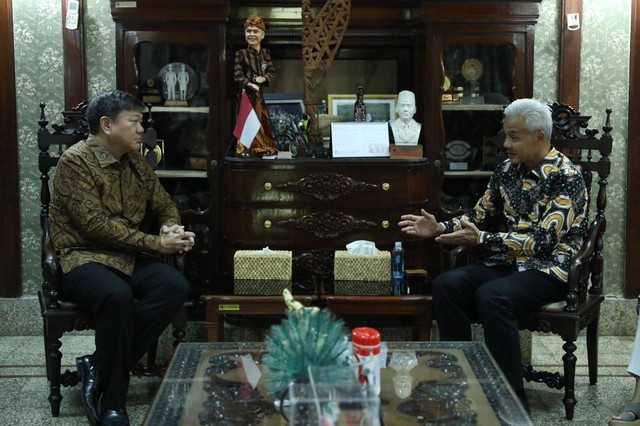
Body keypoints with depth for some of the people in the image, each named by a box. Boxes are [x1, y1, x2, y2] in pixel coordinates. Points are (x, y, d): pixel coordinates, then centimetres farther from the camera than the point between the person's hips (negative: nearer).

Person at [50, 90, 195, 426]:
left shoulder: (136, 162, 12)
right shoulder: (75, 161, -12)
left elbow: (164, 204, 22)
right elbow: (95, 225, -20)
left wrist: (171, 226, -4)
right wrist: (156, 243, -20)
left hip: (127, 256, 7)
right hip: (82, 258, -7)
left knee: (176, 286, -23)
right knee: (117, 295, -38)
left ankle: (99, 367, -15)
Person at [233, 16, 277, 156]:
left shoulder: (265, 53, 8)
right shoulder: (241, 54, -7)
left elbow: (272, 71, 7)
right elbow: (237, 75, -10)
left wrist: (264, 78, -13)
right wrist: (249, 84, -25)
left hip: (259, 93, 5)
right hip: (246, 93, -5)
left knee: (262, 121, 8)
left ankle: (262, 148, 17)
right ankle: (246, 149, 0)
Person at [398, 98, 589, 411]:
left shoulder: (566, 177, -15)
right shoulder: (508, 169, 6)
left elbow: (542, 242, -23)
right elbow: (478, 215, 14)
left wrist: (480, 239, -28)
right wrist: (439, 228, -5)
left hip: (551, 268, -7)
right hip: (511, 262, 7)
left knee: (491, 297, -34)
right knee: (445, 285, -17)